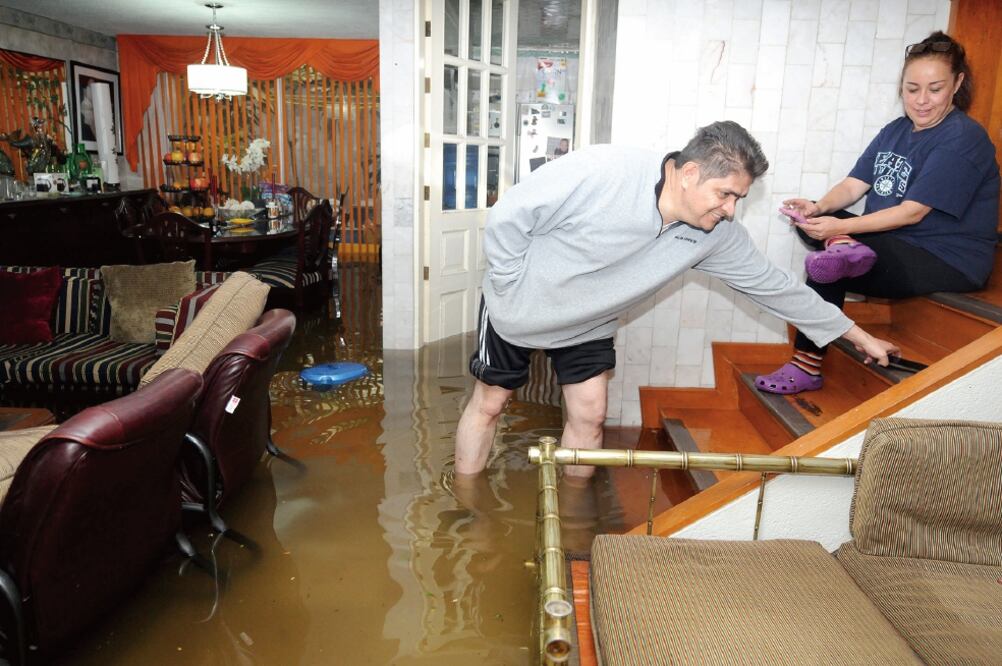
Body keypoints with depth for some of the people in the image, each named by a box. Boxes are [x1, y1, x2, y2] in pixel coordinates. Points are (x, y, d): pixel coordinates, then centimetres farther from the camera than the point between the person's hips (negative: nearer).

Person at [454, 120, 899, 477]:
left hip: (588, 325, 4)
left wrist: (857, 335, 2)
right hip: (517, 306, -4)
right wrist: (514, 288, -18)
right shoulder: (602, 171, -34)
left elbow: (771, 284, -4)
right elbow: (506, 217, -26)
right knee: (490, 402, 5)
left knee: (589, 415, 1)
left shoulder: (716, 235, -15)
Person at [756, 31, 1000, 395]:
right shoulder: (896, 130, 10)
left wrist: (839, 226, -29)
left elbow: (912, 213, -21)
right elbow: (853, 185, 3)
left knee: (826, 271, -30)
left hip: (947, 261, -8)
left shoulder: (964, 139, -15)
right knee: (808, 221, -7)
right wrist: (820, 208, -20)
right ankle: (842, 249, -30)